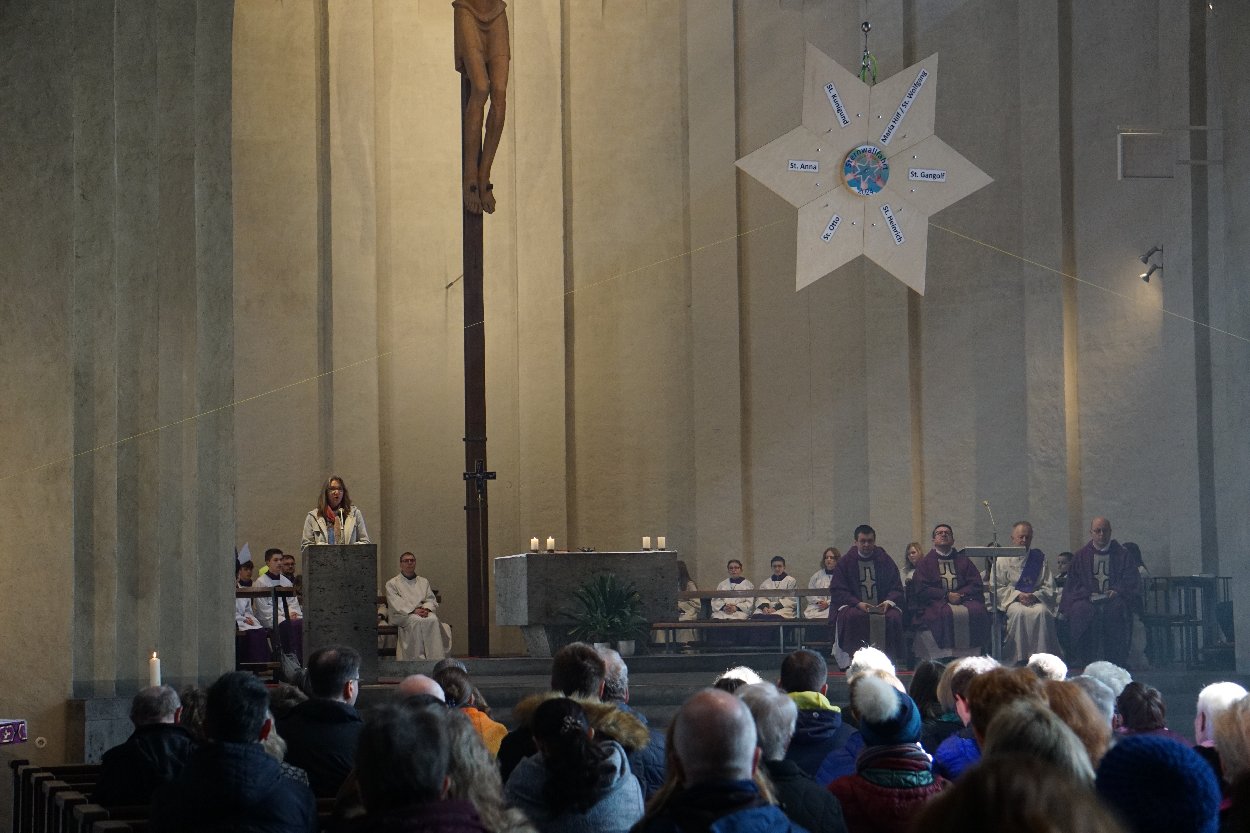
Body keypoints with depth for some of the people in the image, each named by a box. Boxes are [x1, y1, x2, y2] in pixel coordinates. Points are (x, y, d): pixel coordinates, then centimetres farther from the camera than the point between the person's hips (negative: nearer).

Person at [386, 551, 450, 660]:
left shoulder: (424, 582, 25)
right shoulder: (392, 584, 12)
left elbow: (431, 600, 14)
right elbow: (396, 604, -3)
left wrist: (426, 609, -11)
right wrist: (414, 610, -18)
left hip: (423, 612, 3)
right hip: (402, 615, -3)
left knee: (433, 620, -33)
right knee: (416, 621, -38)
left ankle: (435, 659, -40)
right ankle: (419, 658, -41)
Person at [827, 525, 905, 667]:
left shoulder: (885, 561, 11)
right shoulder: (846, 563, 6)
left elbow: (896, 588, 9)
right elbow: (837, 590, -1)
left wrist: (888, 602, -13)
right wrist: (858, 603, -16)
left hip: (882, 606, 1)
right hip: (853, 605, -1)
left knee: (894, 617, -30)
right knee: (851, 617, -36)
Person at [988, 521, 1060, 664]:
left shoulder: (1039, 558, 13)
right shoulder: (1002, 560, 8)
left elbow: (1049, 587, 9)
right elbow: (995, 588, 3)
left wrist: (1035, 596, -12)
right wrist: (1018, 595, -12)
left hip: (1036, 600, 1)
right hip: (1010, 600, -1)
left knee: (1042, 612, -34)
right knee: (1019, 612, -36)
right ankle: (1019, 657, -32)